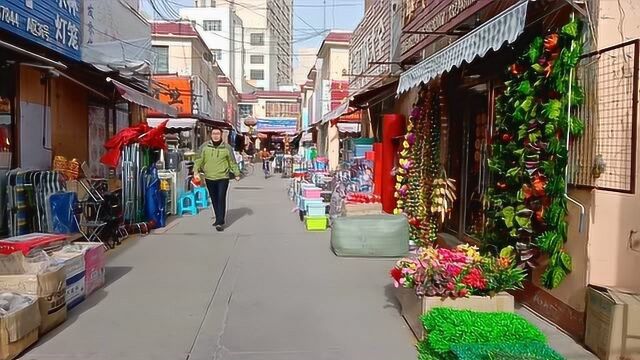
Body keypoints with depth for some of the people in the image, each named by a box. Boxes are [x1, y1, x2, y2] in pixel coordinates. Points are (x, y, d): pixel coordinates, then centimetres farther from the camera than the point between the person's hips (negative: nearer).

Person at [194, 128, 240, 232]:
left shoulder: (227, 147, 2)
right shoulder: (204, 146, 4)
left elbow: (232, 162, 8)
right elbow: (199, 160, 5)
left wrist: (237, 174, 11)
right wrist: (196, 171, -7)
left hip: (223, 178, -3)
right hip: (209, 178, 3)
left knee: (221, 199, -8)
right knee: (214, 200, 12)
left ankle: (220, 222, -7)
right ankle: (218, 219, 26)